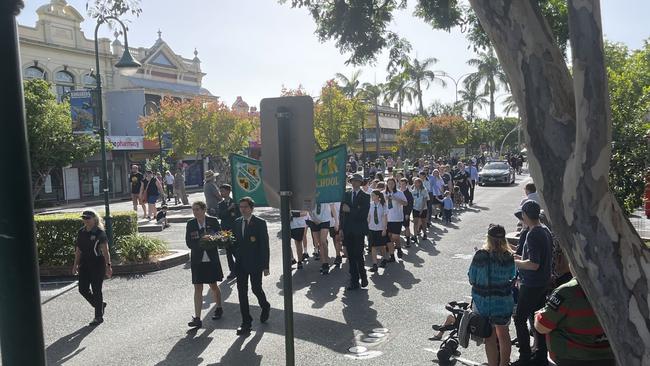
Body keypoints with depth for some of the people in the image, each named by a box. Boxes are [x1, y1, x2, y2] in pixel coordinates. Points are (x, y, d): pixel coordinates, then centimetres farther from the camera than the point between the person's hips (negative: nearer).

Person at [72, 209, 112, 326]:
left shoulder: (100, 233, -11)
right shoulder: (81, 232, 7)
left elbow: (105, 251, -14)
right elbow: (78, 250, 14)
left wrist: (108, 265, -18)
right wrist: (76, 265, 14)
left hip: (97, 264, -6)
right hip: (84, 264, 6)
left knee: (96, 290, 0)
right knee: (83, 289, 5)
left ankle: (98, 317, 13)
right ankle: (100, 305, 30)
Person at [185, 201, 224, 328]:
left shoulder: (213, 221, -5)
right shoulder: (190, 224, -1)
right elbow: (189, 243, -5)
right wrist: (201, 242, -20)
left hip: (212, 259, -1)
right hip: (197, 260, 1)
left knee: (213, 286, 13)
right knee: (198, 288, -1)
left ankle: (219, 308, 36)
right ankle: (197, 318, 2)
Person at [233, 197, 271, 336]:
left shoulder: (260, 223, -8)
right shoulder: (237, 222, 7)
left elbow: (265, 245, -9)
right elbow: (236, 240, 15)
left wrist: (265, 266, -11)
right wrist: (236, 255, -1)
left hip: (255, 263, -4)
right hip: (241, 264, 5)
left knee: (256, 288, 3)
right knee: (242, 292, 3)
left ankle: (265, 307, 35)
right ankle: (246, 323, 12)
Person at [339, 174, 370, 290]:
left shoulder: (365, 196, 0)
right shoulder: (346, 195, 12)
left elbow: (363, 214, -10)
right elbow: (342, 212, 10)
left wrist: (350, 210, -13)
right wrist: (341, 228, 3)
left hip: (359, 230, -4)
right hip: (347, 230, 4)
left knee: (358, 255, -7)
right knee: (351, 256, 5)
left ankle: (363, 276, 16)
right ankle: (354, 281, 13)